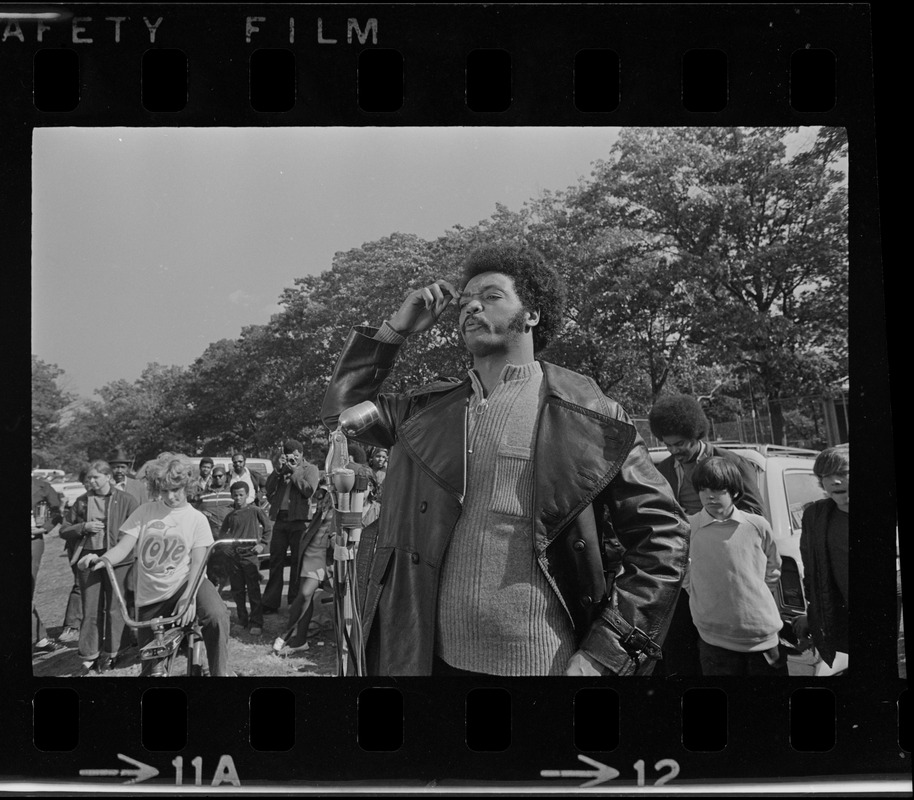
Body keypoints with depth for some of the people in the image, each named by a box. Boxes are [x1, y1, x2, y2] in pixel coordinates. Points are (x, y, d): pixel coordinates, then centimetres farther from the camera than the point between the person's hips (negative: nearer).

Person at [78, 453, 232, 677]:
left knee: (216, 614, -33)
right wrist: (102, 560, -29)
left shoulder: (197, 518, -2)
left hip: (185, 583, -2)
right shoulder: (145, 511, 1)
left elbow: (198, 562, -10)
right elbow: (123, 547, -6)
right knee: (150, 659, 9)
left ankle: (220, 671, -16)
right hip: (150, 594, 2)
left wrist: (188, 597, -26)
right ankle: (156, 667, 45)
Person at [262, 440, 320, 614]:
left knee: (298, 562, 1)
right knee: (275, 561, 4)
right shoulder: (282, 468, 16)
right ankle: (270, 602, 8)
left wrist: (295, 472, -8)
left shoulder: (310, 469, 5)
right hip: (280, 518, 4)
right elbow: (269, 489, 8)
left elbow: (309, 490, -11)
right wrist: (278, 470, -3)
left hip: (299, 520, -4)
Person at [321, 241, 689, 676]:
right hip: (429, 657, 4)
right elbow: (342, 407, 18)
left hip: (538, 663, -4)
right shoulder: (430, 408, 9)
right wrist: (395, 329, 7)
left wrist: (603, 657, -11)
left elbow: (663, 535, -5)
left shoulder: (587, 415, -4)